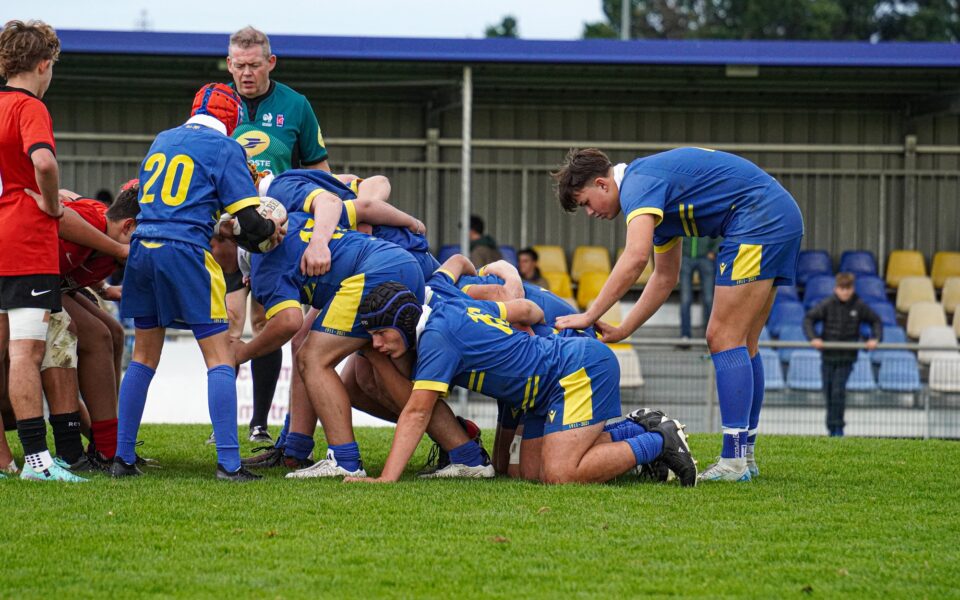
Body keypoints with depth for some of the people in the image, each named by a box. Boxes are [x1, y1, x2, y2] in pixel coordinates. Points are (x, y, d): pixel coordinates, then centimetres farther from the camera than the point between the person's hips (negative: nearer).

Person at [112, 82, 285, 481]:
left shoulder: (161, 141, 19)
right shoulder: (225, 149, 1)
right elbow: (249, 221, -3)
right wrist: (272, 229, 17)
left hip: (142, 249, 6)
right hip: (185, 253, -6)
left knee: (144, 355, 15)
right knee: (219, 357, -1)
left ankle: (123, 457, 15)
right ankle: (228, 462, -8)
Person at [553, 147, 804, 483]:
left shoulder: (638, 183, -10)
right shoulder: (656, 198, 21)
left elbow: (636, 256, -26)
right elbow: (665, 276, 27)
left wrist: (590, 316, -23)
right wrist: (622, 331, 22)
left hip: (760, 219, -10)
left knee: (725, 339, -9)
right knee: (741, 346, 12)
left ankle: (734, 462, -13)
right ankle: (744, 456, 15)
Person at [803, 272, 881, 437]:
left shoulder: (859, 306, -3)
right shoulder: (828, 305, -6)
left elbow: (876, 321, 8)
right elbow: (809, 318, -7)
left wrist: (875, 338, -7)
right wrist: (813, 338, -22)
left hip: (847, 357, -1)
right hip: (828, 356, 1)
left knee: (838, 391, -13)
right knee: (828, 392, 7)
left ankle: (838, 427, -5)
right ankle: (832, 427, 23)